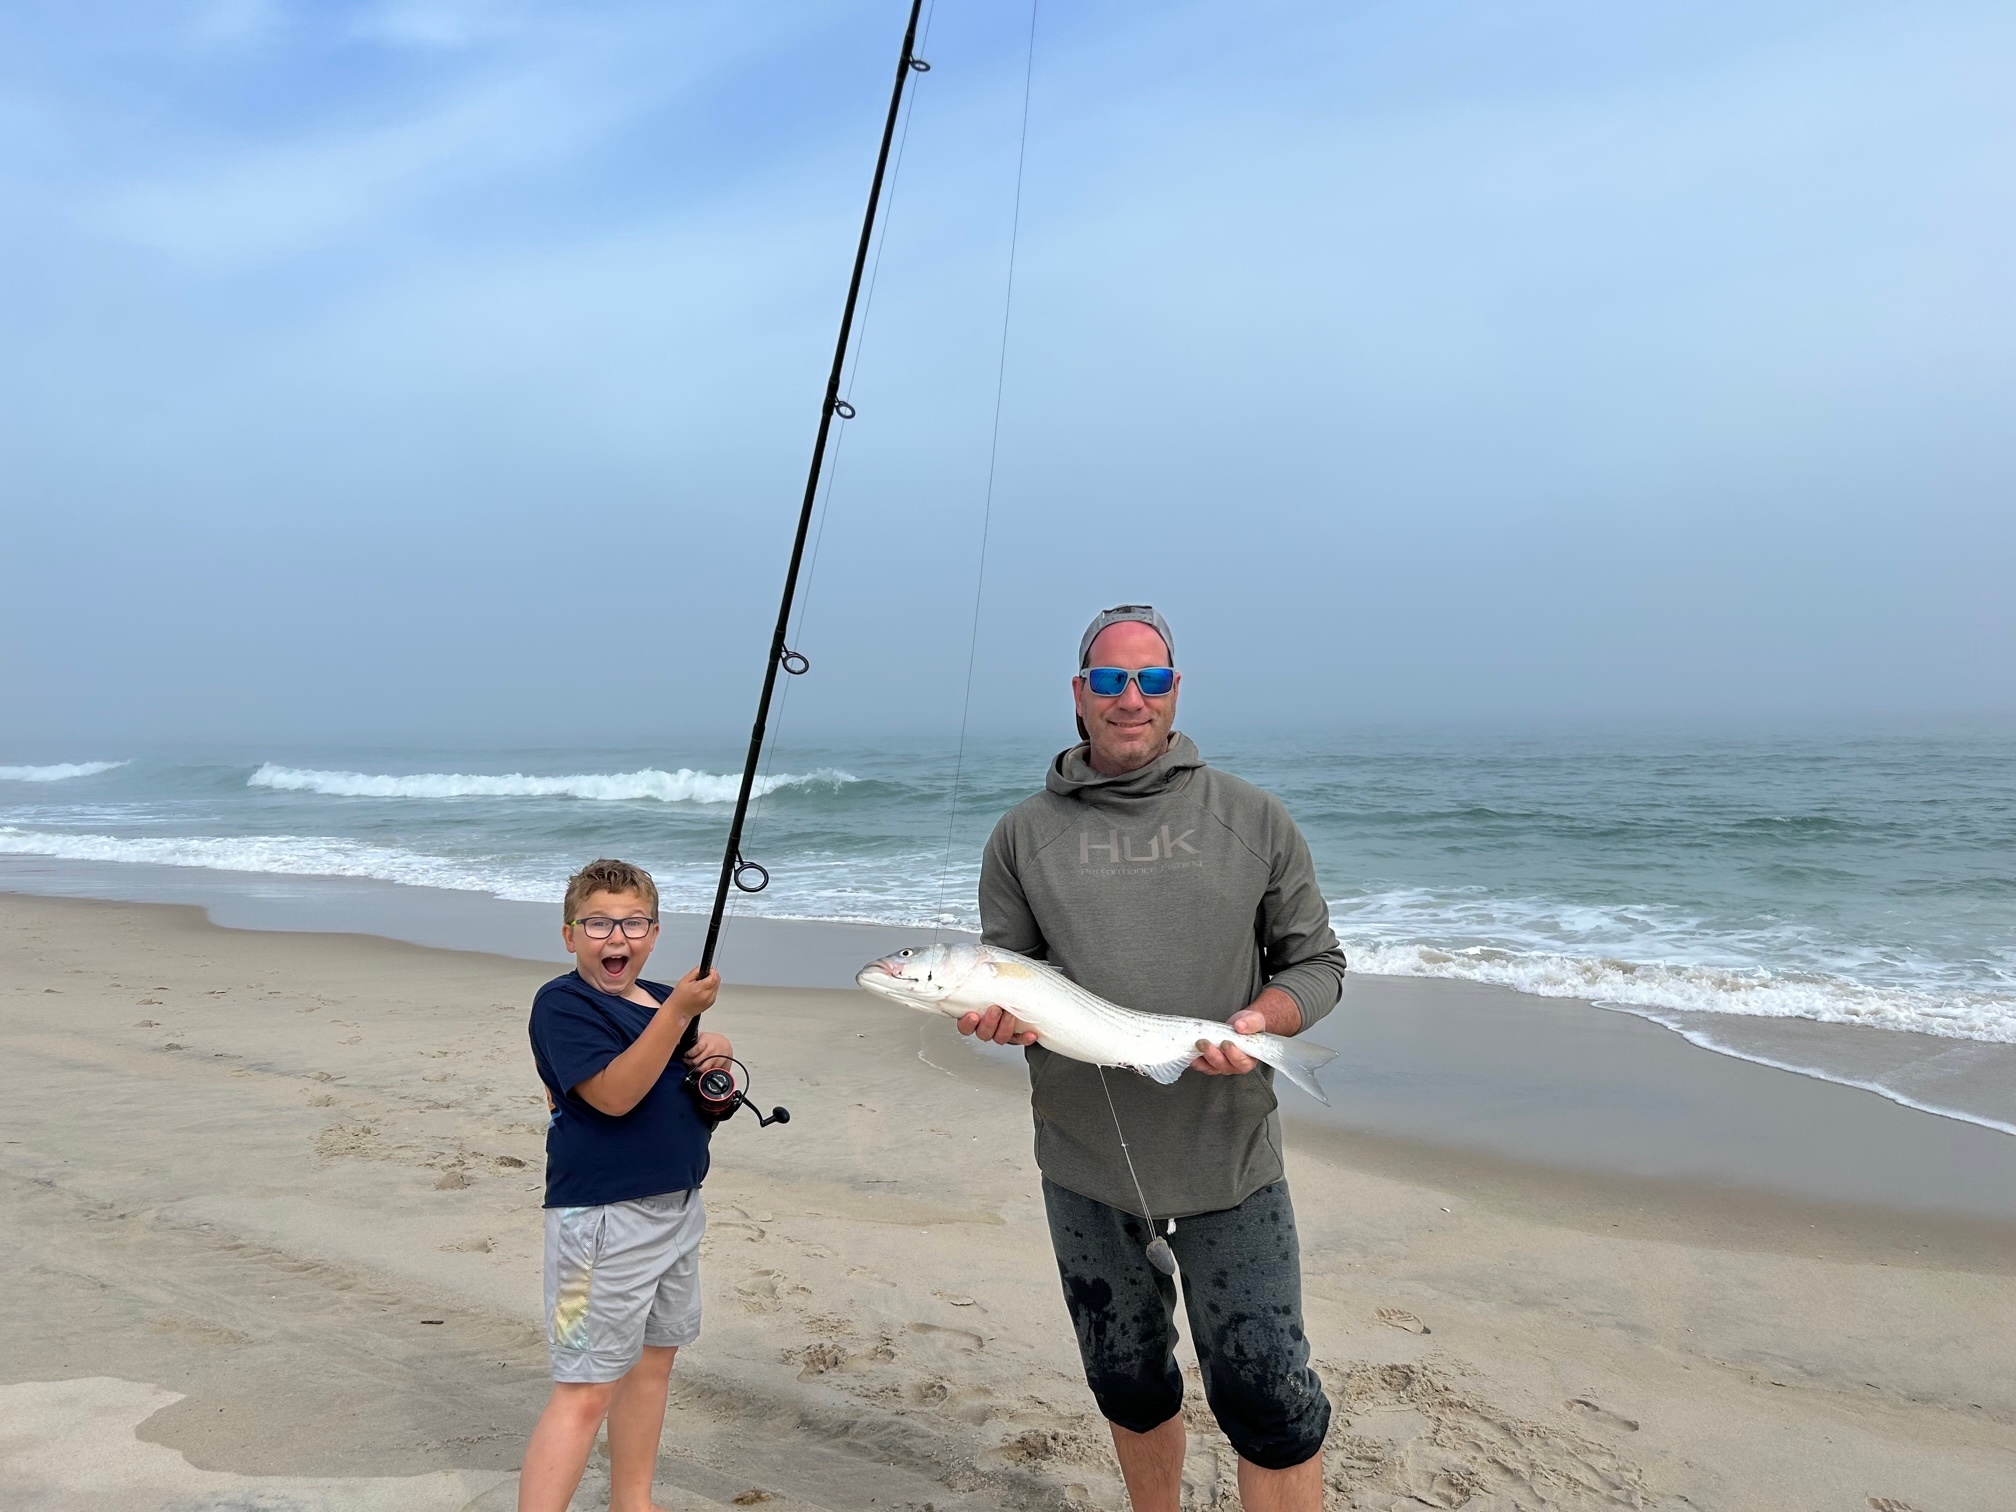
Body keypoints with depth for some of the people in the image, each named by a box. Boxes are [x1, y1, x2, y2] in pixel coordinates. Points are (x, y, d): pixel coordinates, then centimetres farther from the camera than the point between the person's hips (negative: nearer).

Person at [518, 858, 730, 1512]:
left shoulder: (663, 1000, 9)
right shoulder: (562, 1003, -13)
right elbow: (614, 1093, -25)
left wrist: (717, 1053, -3)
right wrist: (677, 1013, -32)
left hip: (678, 1207, 8)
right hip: (603, 1217, -8)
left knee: (653, 1359, 19)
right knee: (585, 1389, -7)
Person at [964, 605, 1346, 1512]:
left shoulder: (1253, 820, -1)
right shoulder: (1024, 835, 1)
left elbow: (1315, 962, 2)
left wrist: (1261, 1020, -18)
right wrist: (1003, 1015, -18)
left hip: (1229, 1158, -2)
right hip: (1086, 1164, 2)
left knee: (1269, 1401, 0)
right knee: (1129, 1385, 20)